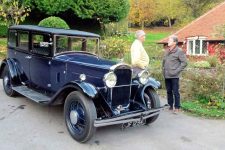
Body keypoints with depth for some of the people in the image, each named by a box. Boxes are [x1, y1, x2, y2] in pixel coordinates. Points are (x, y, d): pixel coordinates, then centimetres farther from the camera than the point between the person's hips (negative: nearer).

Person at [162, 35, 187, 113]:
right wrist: (163, 69, 14)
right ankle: (170, 105, 23)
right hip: (166, 75, 6)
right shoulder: (166, 51, 14)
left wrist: (177, 71, -12)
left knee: (175, 92, -1)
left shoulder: (179, 51, -6)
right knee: (169, 91, 12)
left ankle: (177, 107, 8)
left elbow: (184, 62, -9)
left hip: (174, 76, -6)